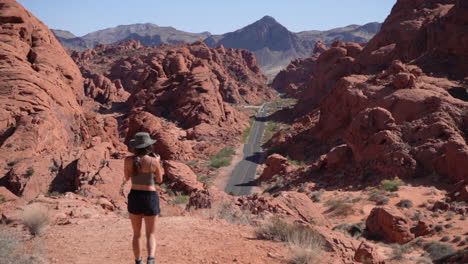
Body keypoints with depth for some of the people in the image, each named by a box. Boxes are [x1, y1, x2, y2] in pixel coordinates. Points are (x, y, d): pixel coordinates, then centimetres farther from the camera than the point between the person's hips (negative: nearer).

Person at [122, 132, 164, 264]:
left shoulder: (128, 160, -7)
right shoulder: (154, 161, -12)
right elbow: (159, 180, 5)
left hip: (134, 197, 2)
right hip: (150, 199, -2)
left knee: (137, 234, 18)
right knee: (150, 235, 8)